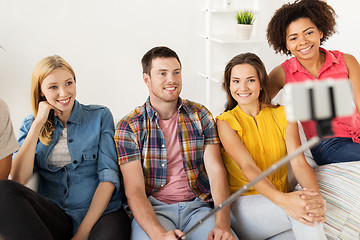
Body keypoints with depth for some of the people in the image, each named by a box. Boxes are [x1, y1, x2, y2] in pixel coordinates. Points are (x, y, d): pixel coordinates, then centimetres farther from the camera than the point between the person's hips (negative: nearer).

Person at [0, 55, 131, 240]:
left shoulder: (100, 116, 7)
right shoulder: (31, 125, 13)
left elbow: (109, 176, -2)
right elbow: (17, 180, -3)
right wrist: (38, 124, -4)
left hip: (101, 212, -4)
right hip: (53, 216, 5)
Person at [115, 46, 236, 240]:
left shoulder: (201, 116, 7)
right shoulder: (129, 126, -1)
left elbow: (216, 170, -2)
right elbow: (134, 190, -8)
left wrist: (223, 223, -19)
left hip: (197, 206, 2)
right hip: (153, 209, -2)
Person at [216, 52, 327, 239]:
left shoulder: (283, 115, 8)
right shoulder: (225, 122, -2)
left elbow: (298, 162, -5)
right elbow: (247, 167, -17)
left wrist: (315, 196, -28)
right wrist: (283, 200, -36)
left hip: (280, 198, 3)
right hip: (242, 205, -3)